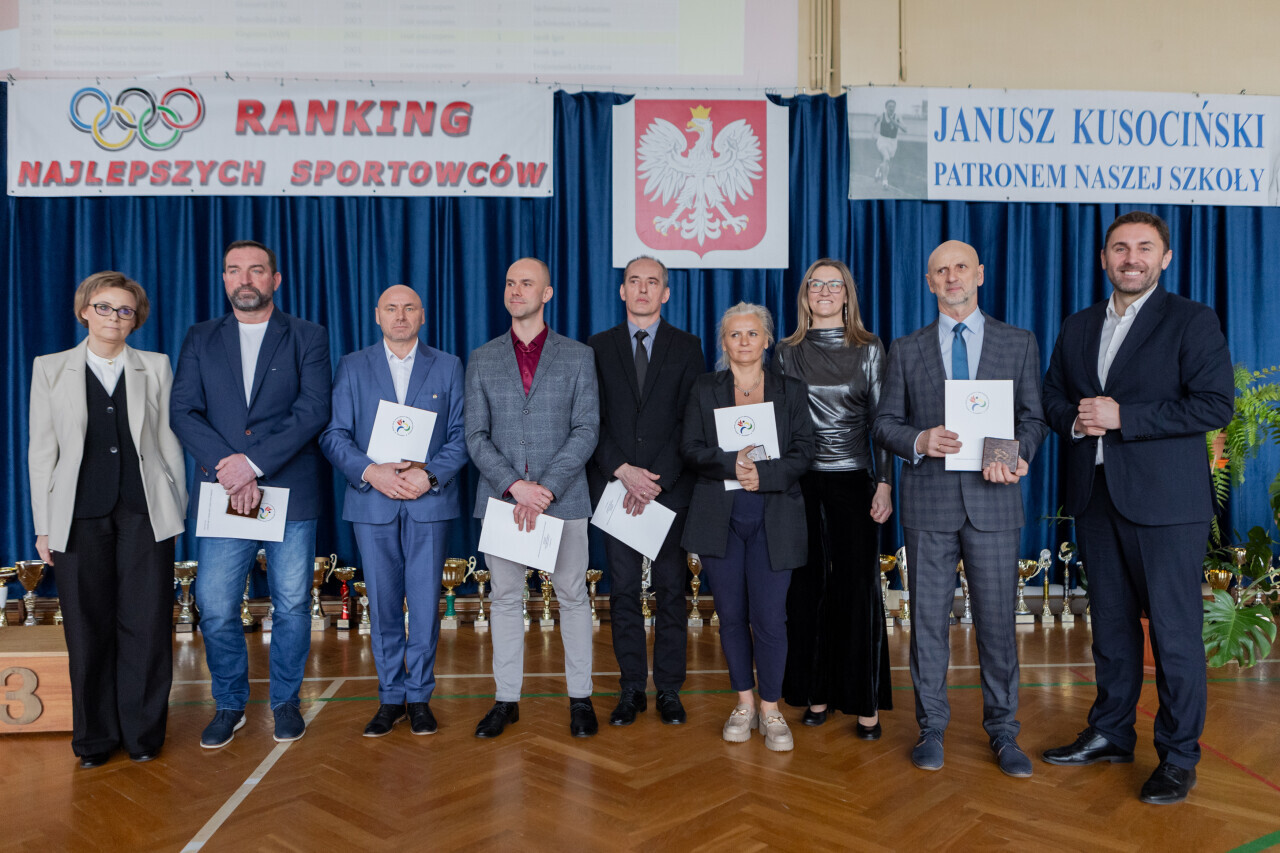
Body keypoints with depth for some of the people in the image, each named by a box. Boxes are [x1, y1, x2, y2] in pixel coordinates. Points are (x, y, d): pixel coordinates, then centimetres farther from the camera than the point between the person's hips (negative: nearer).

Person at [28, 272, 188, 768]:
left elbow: (169, 443, 8)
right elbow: (42, 452, 6)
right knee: (88, 628, 5)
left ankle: (143, 734, 14)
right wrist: (43, 527, 2)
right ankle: (95, 738, 20)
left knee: (147, 625, 0)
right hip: (80, 515, 0)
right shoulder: (50, 369, 9)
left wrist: (177, 512, 5)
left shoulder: (156, 367, 9)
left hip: (145, 513, 0)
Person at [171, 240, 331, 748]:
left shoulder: (307, 338, 4)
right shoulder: (201, 339, 11)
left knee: (292, 605, 6)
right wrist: (228, 468, -12)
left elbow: (314, 411, -7)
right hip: (221, 495, 2)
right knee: (215, 608, 2)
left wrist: (254, 461, -16)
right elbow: (183, 412, 2)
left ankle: (286, 700, 25)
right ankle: (230, 705, 23)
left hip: (290, 492, -1)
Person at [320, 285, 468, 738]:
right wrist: (370, 471, -14)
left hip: (429, 500, 0)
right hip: (372, 501, 1)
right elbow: (334, 435, 2)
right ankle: (391, 697, 19)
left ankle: (420, 696, 15)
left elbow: (461, 435, 2)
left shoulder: (448, 367, 8)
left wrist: (430, 475, -13)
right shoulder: (352, 367, 9)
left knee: (425, 602, 2)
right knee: (383, 603, 6)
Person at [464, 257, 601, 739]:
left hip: (563, 498, -1)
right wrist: (514, 485, -12)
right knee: (505, 598, 8)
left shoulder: (578, 357, 4)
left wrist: (547, 489, -14)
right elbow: (476, 436, 3)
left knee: (572, 596, 5)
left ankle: (580, 698, 18)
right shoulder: (482, 360, 9)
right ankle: (507, 699, 20)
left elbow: (586, 431, -4)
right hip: (501, 497, 2)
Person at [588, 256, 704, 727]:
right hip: (614, 485, 1)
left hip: (670, 488, -1)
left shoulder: (687, 347, 6)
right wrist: (623, 470, -11)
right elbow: (591, 420, 3)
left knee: (671, 590, 4)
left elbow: (690, 421, -1)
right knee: (623, 591, 5)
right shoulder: (598, 347, 9)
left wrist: (657, 480, -11)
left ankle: (669, 688, 14)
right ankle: (631, 688, 15)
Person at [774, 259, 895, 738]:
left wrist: (885, 483, -5)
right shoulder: (787, 353, 7)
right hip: (800, 483, 2)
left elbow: (882, 420, 2)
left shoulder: (869, 350, 3)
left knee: (858, 587, 0)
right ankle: (815, 694, 19)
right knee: (808, 587, 6)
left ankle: (865, 703, 11)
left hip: (853, 481, -1)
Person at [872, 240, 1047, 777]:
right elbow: (884, 423, 7)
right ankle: (931, 728, 20)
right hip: (928, 501, 0)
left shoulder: (1019, 344, 9)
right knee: (928, 618, 6)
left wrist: (1015, 455, -13)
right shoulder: (906, 350, 9)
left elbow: (1034, 417, 8)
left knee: (997, 619, 5)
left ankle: (1002, 731, 20)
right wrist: (919, 441, -14)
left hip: (993, 498, 0)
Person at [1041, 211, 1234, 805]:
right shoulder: (1078, 328, 14)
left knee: (1174, 630, 0)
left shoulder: (1192, 321, -3)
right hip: (1095, 497, 5)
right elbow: (1052, 398, 18)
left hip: (1164, 501, -5)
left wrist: (1123, 416, -18)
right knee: (1111, 625, 15)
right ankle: (1110, 734, 29)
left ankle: (1178, 756, 14)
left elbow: (1215, 404, -12)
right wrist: (1075, 420, -5)